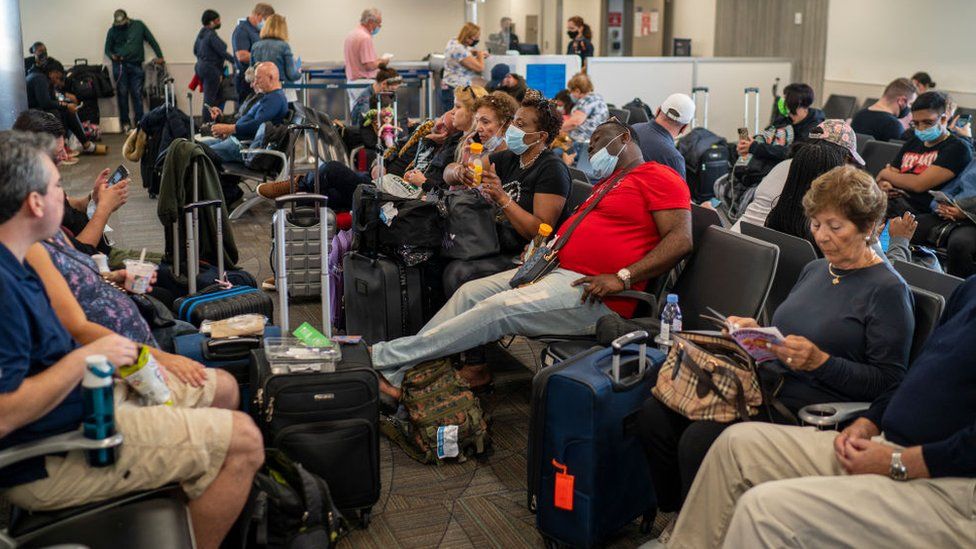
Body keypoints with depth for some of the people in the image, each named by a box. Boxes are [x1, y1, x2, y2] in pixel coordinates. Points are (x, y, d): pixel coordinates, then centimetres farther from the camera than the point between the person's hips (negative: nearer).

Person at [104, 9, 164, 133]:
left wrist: (159, 56, 2)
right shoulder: (113, 31, 6)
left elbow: (152, 41, 7)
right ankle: (125, 123, 4)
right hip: (119, 65, 0)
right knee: (122, 94, 0)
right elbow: (108, 49, 12)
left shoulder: (138, 25, 5)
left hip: (136, 65, 0)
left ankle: (139, 122, 1)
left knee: (137, 94, -2)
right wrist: (112, 56, -11)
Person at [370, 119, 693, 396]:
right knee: (470, 292, -3)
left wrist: (622, 277, -21)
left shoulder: (659, 178, -1)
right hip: (556, 269, 10)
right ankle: (398, 372, -7)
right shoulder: (606, 182, 29)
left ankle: (383, 358, -19)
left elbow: (681, 239, -13)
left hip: (593, 291, -10)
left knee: (498, 308, -23)